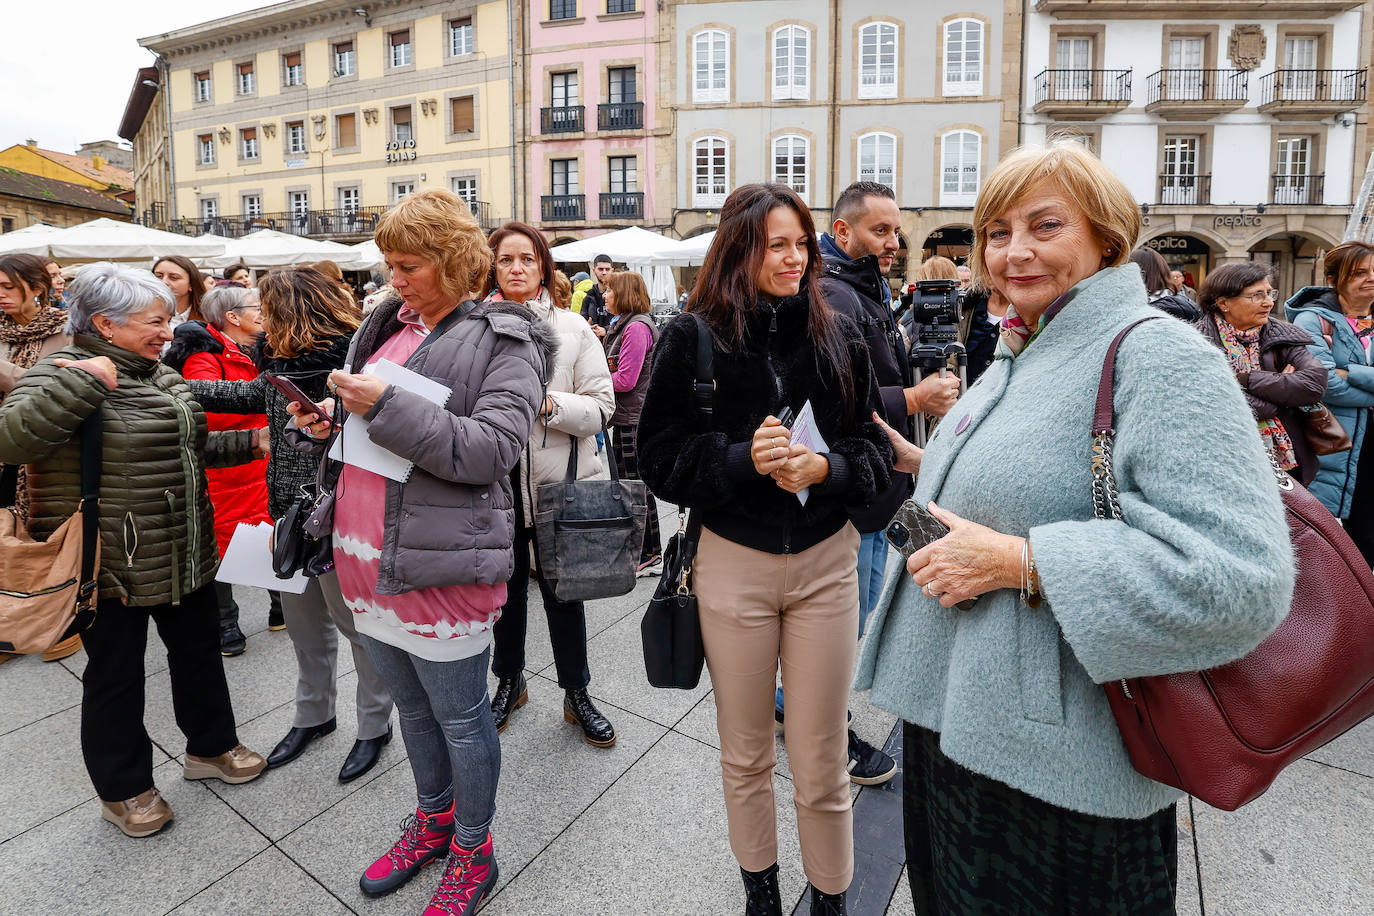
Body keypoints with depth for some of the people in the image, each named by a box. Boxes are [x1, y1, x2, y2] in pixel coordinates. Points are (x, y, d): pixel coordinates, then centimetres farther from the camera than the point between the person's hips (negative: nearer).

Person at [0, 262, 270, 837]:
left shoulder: (160, 377, 9)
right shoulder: (63, 374, -14)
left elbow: (193, 449, 20)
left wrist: (250, 443, 8)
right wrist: (86, 381, -31)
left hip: (183, 557, 7)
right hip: (110, 567, -7)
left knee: (198, 650, 19)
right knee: (116, 676, 11)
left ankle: (210, 747, 40)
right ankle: (123, 788, 31)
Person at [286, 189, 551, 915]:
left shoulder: (502, 342, -10)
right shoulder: (386, 326, 12)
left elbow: (492, 449, -21)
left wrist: (387, 407, -24)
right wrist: (328, 425, 0)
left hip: (438, 560, -7)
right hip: (366, 553, 7)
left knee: (460, 716, 9)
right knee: (411, 705, 23)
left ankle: (473, 853, 33)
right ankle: (434, 821, 46)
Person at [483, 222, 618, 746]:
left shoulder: (573, 328, -1)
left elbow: (601, 408, -7)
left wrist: (549, 403, -21)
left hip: (557, 482, -1)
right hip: (497, 482, 2)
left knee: (561, 589, 10)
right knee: (506, 585, 17)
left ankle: (577, 694, 29)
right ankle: (509, 681, 40)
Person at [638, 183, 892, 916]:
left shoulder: (837, 334, 1)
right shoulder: (694, 338, -5)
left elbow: (875, 448, 4)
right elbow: (660, 457, -5)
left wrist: (828, 468, -17)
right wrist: (743, 458, -20)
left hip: (826, 561, 1)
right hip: (733, 564, 0)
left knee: (821, 766, 10)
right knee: (745, 754, 18)